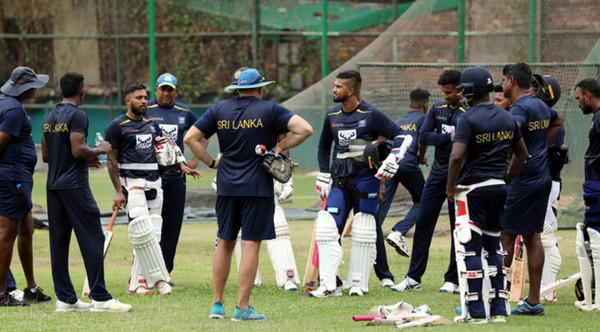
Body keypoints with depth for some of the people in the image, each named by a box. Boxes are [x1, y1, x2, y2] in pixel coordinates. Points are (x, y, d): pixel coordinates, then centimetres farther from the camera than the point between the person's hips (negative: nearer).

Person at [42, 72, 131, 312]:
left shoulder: (51, 117, 14)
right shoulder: (77, 116, -11)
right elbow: (78, 150, -20)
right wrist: (100, 150, -2)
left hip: (53, 186, 8)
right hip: (74, 185, -8)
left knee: (58, 242, 7)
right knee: (92, 238, -6)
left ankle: (65, 299, 8)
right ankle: (99, 298, -10)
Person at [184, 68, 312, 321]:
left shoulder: (219, 109, 6)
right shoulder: (268, 110, -4)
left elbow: (191, 138, 3)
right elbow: (305, 129, -12)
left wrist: (211, 162, 8)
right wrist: (280, 147, -3)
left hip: (226, 186, 4)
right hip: (257, 187, -4)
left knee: (224, 243, 14)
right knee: (250, 245, -3)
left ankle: (217, 304, 17)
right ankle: (242, 308, -5)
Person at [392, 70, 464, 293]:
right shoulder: (437, 110, 8)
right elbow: (423, 136, -2)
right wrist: (449, 137, -12)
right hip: (437, 174, 5)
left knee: (458, 227, 1)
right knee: (423, 223, 2)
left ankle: (453, 280, 8)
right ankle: (414, 277, 7)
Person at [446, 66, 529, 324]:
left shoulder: (468, 119, -13)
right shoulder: (507, 118, 9)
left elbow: (457, 156, -23)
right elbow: (522, 155, 16)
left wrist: (450, 187, -11)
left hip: (473, 189, -7)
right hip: (498, 188, 7)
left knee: (469, 248, -1)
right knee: (493, 247, 15)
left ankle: (476, 312, -2)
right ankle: (498, 310, 12)